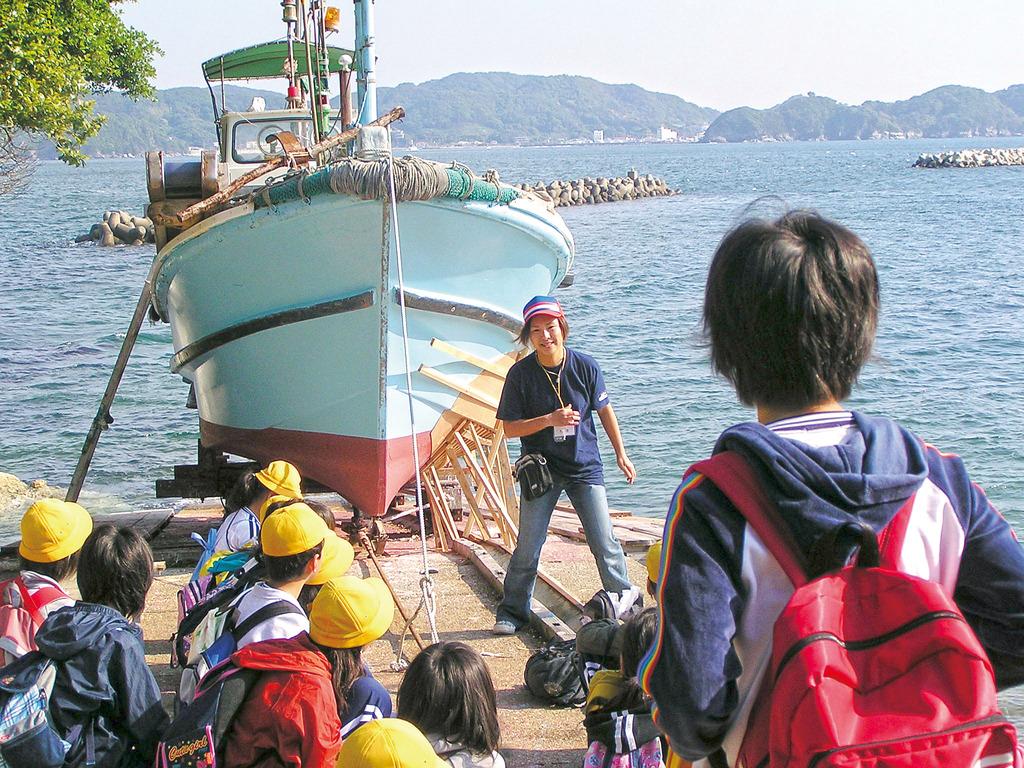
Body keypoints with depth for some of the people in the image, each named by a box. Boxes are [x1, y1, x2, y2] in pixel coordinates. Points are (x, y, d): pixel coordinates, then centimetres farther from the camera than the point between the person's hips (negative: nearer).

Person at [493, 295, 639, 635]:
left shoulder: (585, 366, -7)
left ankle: (626, 598, 22)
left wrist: (621, 454, 13)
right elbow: (509, 428, -8)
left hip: (585, 468, 1)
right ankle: (512, 611, 14)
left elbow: (605, 410, 8)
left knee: (605, 542, 2)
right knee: (528, 548, -1)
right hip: (541, 469, -1)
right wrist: (549, 420, -21)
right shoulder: (520, 374, -10)